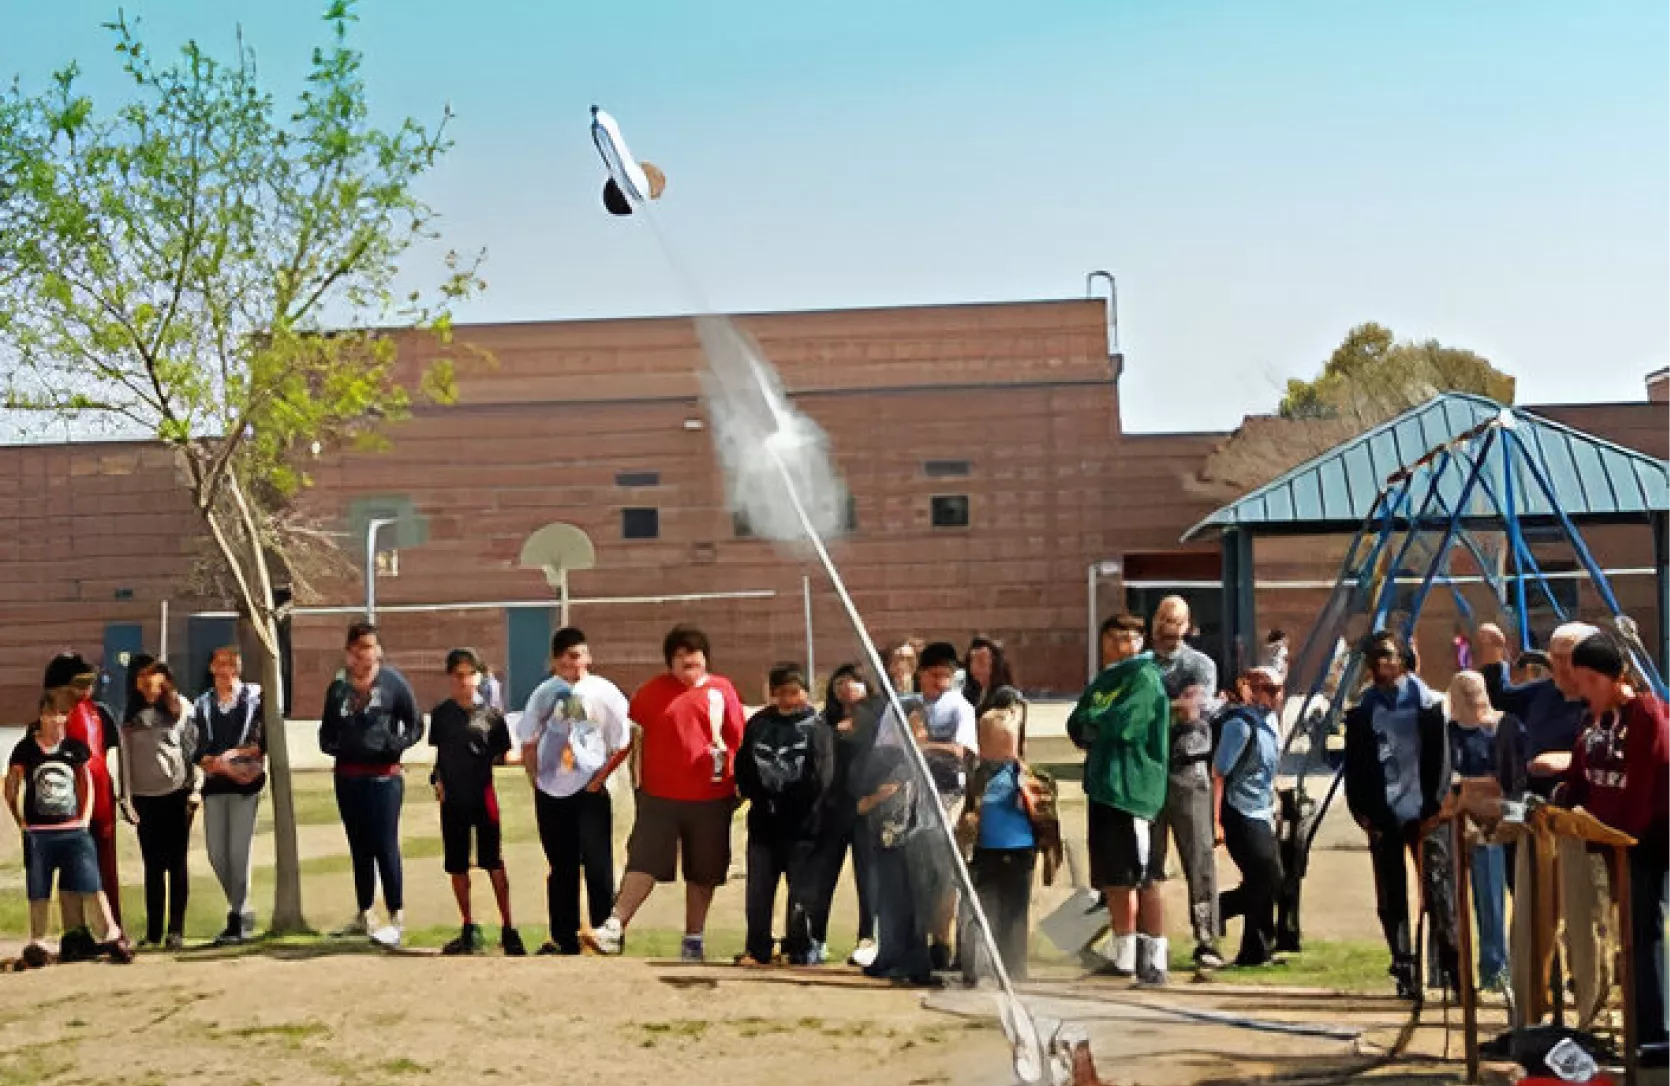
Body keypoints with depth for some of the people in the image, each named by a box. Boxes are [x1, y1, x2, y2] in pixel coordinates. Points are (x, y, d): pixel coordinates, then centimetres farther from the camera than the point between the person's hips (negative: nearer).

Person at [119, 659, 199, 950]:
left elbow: (193, 748, 1)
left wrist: (195, 789, -5)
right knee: (152, 865, 5)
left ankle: (176, 930, 3)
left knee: (176, 862, 1)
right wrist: (126, 794, 6)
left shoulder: (181, 707, 3)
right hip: (144, 795, 3)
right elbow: (126, 754, 11)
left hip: (177, 793, -3)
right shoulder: (131, 713, 10)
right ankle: (153, 931, 9)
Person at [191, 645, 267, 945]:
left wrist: (233, 754, -12)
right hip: (214, 785, 3)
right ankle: (244, 912, 20)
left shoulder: (255, 696, 3)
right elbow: (197, 751, 4)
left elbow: (264, 741, -1)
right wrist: (225, 767, -10)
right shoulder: (203, 704, 11)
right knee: (216, 853, 3)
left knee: (238, 850, -10)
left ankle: (236, 920, -2)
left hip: (247, 784, -3)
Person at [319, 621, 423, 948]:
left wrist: (395, 744, -17)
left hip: (383, 777, -5)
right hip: (347, 777, 5)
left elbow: (415, 725, -1)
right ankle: (364, 915, 25)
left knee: (385, 846, -7)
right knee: (359, 847, 14)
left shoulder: (394, 682, -4)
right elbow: (326, 732, 14)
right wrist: (336, 746, -6)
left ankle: (397, 919, -2)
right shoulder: (338, 688, 8)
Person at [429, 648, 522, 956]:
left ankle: (508, 930, 2)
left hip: (484, 795, -3)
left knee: (494, 864, -4)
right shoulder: (441, 714, 6)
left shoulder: (491, 714, -1)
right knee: (457, 866, 8)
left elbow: (503, 754, 8)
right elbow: (438, 754, 15)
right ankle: (469, 930, 20)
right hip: (452, 798, 3)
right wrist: (437, 780, 3)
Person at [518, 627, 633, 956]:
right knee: (561, 869, 11)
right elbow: (528, 740, 15)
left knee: (598, 867, -3)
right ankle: (564, 939, 20)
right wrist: (535, 775, 5)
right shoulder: (545, 693, 5)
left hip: (590, 792, -3)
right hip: (550, 793, 3)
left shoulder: (604, 693, -4)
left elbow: (624, 743, -3)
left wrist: (601, 776, -8)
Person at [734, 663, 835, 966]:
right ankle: (757, 949, 15)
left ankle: (801, 948, 12)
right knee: (759, 889, 7)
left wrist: (789, 804, -9)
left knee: (802, 890, 2)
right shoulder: (758, 724, 6)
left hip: (802, 826, -3)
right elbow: (743, 767, 9)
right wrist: (757, 796, -3)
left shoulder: (816, 728, -4)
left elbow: (821, 777, -10)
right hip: (763, 823, 3)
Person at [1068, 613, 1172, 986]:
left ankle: (1155, 959, -5)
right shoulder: (1104, 681, 20)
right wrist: (1097, 732, -7)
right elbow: (1076, 727, 13)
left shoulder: (1145, 677, -4)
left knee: (1145, 878, -7)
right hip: (1103, 787, 8)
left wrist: (1090, 723, 3)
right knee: (1114, 879, 11)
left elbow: (1119, 723, -15)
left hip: (1135, 790, -8)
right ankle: (1124, 956, 19)